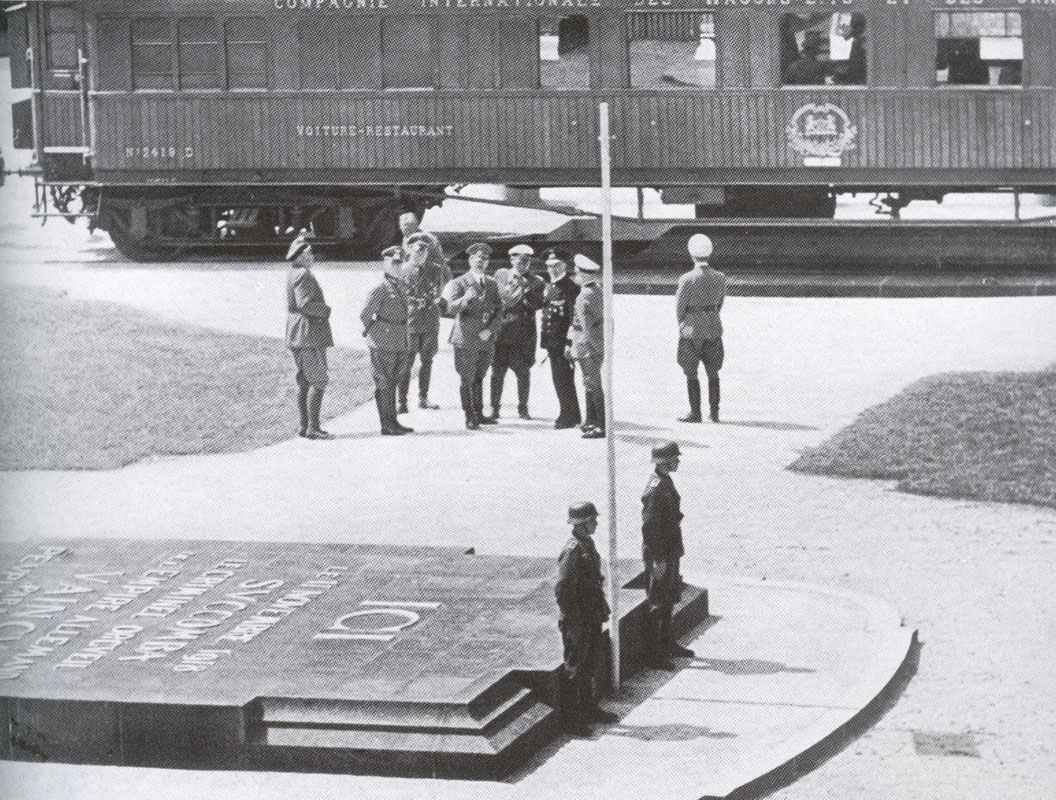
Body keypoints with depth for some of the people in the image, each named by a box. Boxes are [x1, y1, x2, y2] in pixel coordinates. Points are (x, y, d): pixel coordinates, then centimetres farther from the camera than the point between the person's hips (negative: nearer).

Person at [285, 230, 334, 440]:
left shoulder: (292, 272, 11)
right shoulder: (303, 275, -18)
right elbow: (304, 303, -24)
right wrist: (325, 310, -11)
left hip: (296, 336, 11)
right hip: (309, 334, -11)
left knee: (304, 382, 13)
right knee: (318, 381, -8)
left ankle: (305, 426, 15)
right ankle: (313, 428, -11)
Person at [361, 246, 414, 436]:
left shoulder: (402, 285, 10)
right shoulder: (381, 288, -14)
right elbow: (364, 314, -15)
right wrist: (372, 333, -4)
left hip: (400, 344, 8)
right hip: (383, 345, -8)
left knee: (392, 383, 14)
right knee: (383, 384, -3)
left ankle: (393, 421, 21)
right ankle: (386, 425, 0)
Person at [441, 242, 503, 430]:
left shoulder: (492, 283, 8)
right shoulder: (459, 283, -6)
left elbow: (498, 310, 7)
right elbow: (451, 307, -18)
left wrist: (490, 329, -8)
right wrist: (467, 298, -37)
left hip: (487, 340, 4)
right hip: (466, 341, -4)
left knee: (479, 378, 14)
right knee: (467, 379, 0)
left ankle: (479, 414, 24)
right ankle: (470, 417, 8)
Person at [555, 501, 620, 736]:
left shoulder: (588, 545, 9)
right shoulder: (572, 551, -21)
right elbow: (562, 589, -24)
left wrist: (602, 609, 20)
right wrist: (574, 624, -22)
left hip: (592, 618, 10)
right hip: (577, 622, -10)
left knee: (593, 662, 20)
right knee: (574, 669, -1)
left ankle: (589, 709, 34)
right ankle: (570, 719, 7)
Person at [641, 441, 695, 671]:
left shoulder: (666, 481, 8)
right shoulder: (655, 488, -23)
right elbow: (649, 527, -24)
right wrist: (658, 561, -22)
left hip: (670, 551, 10)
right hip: (660, 555, -10)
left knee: (670, 599, 21)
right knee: (658, 604, -3)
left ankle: (666, 643, 34)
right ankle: (652, 654, 4)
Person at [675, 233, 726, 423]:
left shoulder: (687, 279, -17)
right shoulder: (720, 278, -3)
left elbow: (679, 307, -8)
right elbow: (720, 303, 7)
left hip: (691, 331, -4)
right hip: (713, 329, 4)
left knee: (691, 374, 7)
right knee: (713, 372, 14)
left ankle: (695, 413, 10)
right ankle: (714, 413, 15)